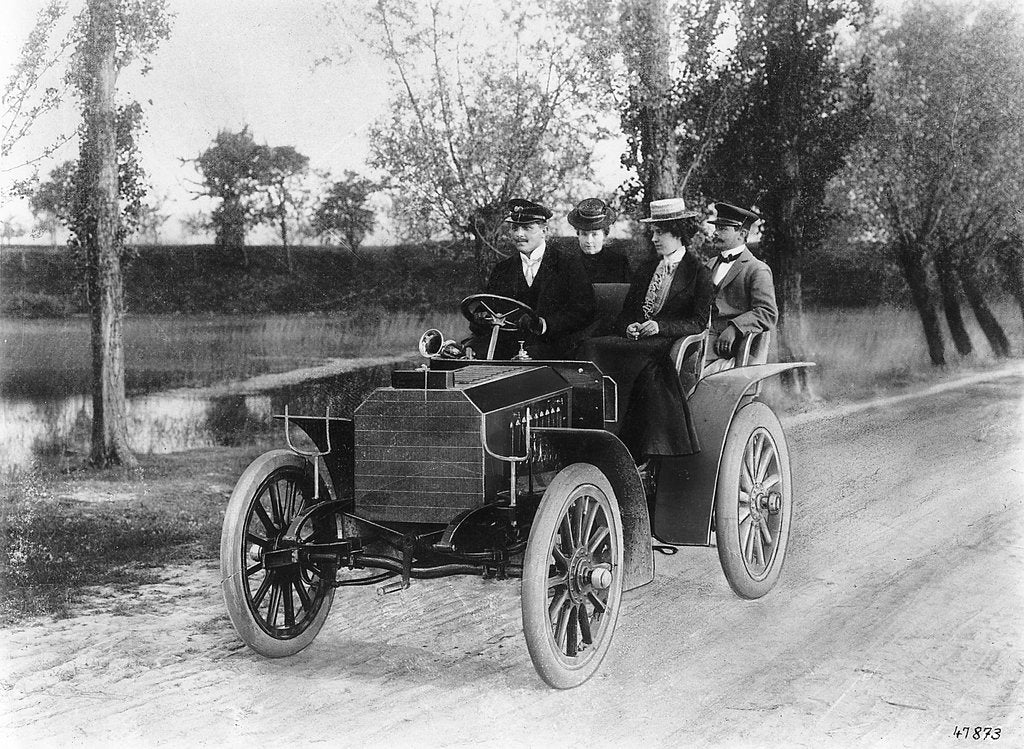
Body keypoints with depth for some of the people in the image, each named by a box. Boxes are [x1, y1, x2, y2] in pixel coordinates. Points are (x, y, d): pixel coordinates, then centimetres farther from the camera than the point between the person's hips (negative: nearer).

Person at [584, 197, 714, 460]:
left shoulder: (699, 273, 4)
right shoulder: (645, 269, 22)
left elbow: (698, 323, -4)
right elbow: (625, 313, 19)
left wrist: (660, 327, -18)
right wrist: (629, 327, -5)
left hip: (673, 344, -5)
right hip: (636, 341, 5)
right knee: (592, 348, -24)